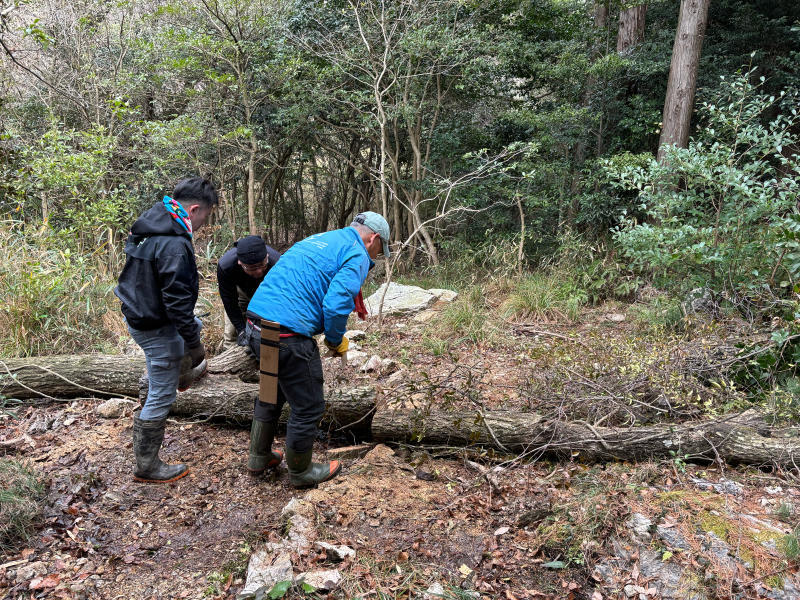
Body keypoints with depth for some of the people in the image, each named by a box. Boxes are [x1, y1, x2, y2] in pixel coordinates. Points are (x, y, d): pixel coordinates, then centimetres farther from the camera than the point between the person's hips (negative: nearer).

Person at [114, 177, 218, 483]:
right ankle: (146, 467, 17)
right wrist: (194, 343, -15)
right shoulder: (175, 246, -28)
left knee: (194, 325, 33)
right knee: (161, 396, 4)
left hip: (136, 315, 10)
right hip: (157, 328, -9)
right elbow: (177, 301, -26)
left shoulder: (147, 227, 3)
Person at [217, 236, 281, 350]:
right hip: (239, 289, 0)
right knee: (232, 331, -4)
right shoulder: (225, 266, -40)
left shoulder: (276, 262, -42)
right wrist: (241, 330, -29)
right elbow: (229, 302, -26)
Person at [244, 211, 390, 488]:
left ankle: (258, 457, 46)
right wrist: (337, 341, 1)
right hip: (288, 335, -9)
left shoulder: (317, 239, 22)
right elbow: (336, 305, -18)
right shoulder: (357, 255, -4)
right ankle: (301, 473, 30)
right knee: (308, 408, 11)